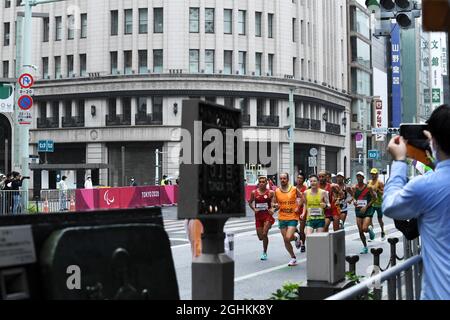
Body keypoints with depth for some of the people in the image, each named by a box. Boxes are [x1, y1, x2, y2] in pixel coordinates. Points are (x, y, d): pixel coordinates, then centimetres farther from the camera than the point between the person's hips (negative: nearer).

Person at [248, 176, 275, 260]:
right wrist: (254, 209, -2)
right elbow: (250, 202, 13)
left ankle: (264, 253, 3)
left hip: (267, 215, -3)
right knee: (260, 237, 4)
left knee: (264, 234, -14)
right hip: (258, 216, 3)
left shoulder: (270, 193, -5)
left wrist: (273, 209, -14)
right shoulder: (254, 192, 2)